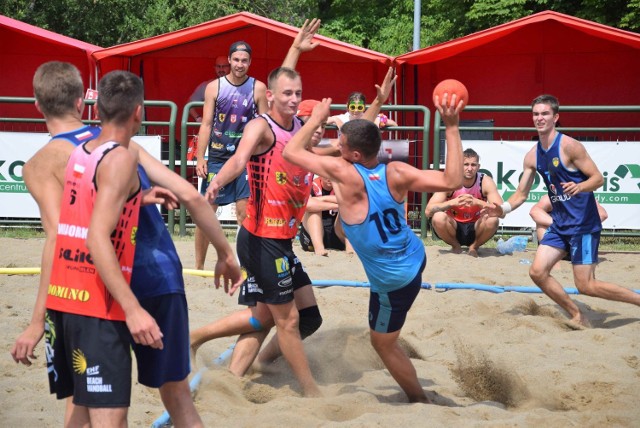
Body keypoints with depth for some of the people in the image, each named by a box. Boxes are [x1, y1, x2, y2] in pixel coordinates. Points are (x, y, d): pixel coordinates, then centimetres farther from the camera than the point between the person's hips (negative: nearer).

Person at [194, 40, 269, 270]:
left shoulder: (258, 88, 2)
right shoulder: (214, 87, 3)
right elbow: (206, 124, 3)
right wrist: (200, 159, -4)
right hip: (217, 157, 1)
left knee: (244, 212, -5)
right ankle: (198, 266, 11)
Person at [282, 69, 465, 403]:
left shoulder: (344, 173, -29)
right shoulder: (396, 173, -18)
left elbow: (291, 152, -20)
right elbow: (452, 181, -20)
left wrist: (317, 118, -5)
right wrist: (451, 127, -20)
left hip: (393, 280, -6)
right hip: (415, 257, 6)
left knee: (383, 343, 13)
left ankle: (420, 401, 23)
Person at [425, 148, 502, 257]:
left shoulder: (486, 182, -15)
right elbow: (428, 211, -26)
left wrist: (477, 202, -40)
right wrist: (453, 202, -41)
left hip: (475, 229, 0)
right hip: (454, 229, 0)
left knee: (492, 220, -31)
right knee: (438, 218, -32)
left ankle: (474, 246, 0)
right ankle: (455, 246, 0)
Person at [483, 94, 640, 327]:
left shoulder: (569, 146, -14)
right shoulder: (532, 156, 6)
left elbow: (598, 178, -13)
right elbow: (521, 193, 11)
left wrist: (579, 187, -33)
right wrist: (503, 209, -7)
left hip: (583, 223, -7)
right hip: (560, 224, 7)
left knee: (586, 285, -10)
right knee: (538, 271, -3)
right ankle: (577, 316, 13)